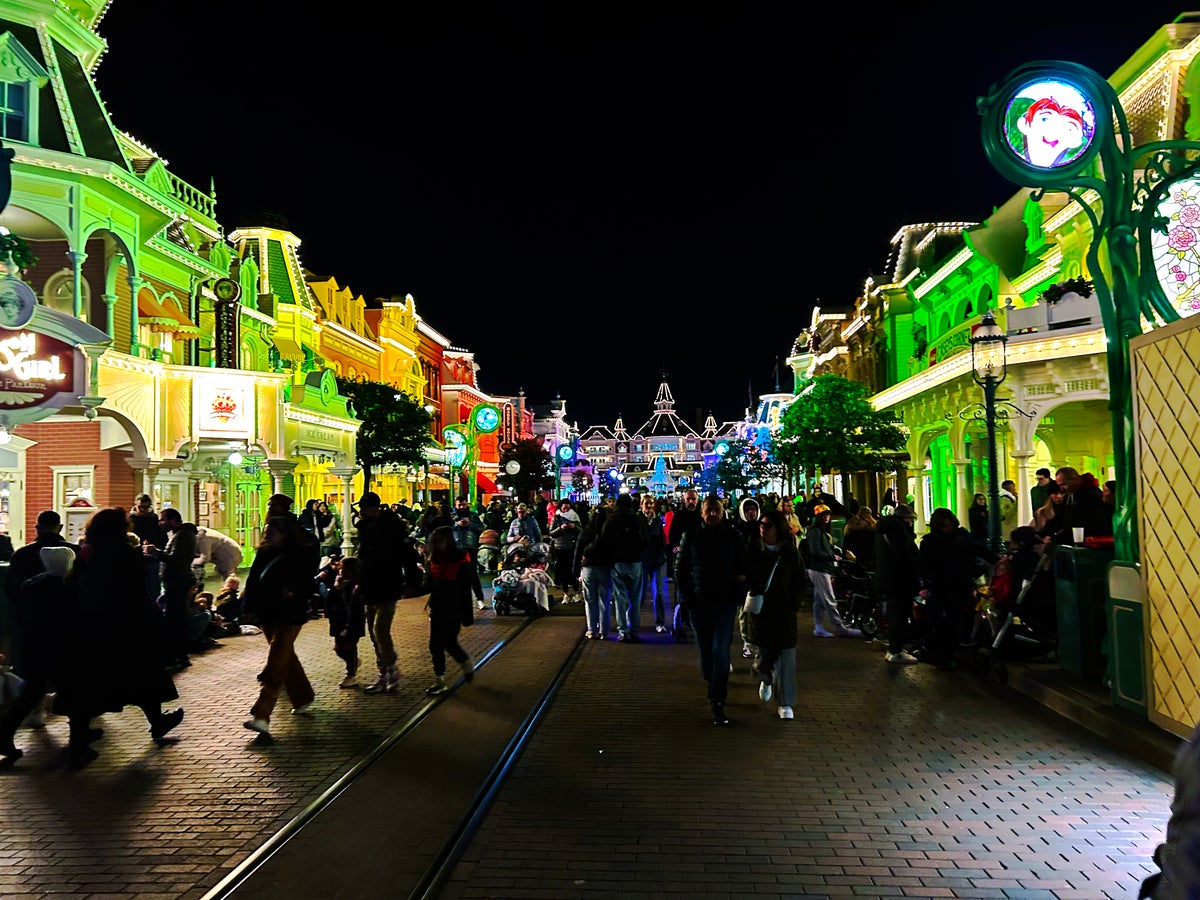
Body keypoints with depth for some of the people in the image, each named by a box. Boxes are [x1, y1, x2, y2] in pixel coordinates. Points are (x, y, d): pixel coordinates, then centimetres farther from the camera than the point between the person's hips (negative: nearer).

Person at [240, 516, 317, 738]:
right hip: (267, 615, 7)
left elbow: (307, 583, -10)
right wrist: (249, 608, 0)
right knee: (286, 659, 18)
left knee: (274, 664, -11)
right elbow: (252, 582, 9)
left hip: (288, 617, -7)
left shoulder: (297, 555, -9)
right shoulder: (263, 554, 7)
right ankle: (303, 699, 35)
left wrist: (295, 593, -31)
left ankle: (261, 716, -15)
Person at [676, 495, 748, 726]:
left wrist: (738, 596, -2)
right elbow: (680, 568, 5)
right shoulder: (691, 535, 1)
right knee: (705, 649, 12)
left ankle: (717, 702, -4)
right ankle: (711, 679, 39)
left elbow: (744, 568, 7)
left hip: (725, 602, -1)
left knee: (721, 650, -8)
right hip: (699, 602, 1)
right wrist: (686, 597, -1)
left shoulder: (733, 536, 2)